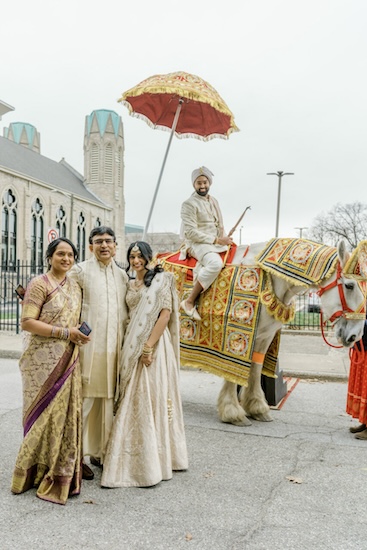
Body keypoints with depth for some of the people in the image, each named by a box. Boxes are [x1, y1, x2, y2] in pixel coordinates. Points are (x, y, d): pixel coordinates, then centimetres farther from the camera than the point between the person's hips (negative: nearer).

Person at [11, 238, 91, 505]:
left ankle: (63, 470, 20)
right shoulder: (39, 284, -7)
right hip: (43, 360, -6)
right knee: (45, 412, 0)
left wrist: (80, 333, 5)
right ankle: (38, 470, 16)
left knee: (67, 411, 8)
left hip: (68, 360, 6)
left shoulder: (74, 287, 14)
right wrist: (64, 333, -19)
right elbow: (27, 322, -15)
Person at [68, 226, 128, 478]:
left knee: (108, 399, 12)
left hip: (114, 346, 5)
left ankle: (100, 452, 25)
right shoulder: (81, 270, -1)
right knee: (85, 400, -1)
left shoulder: (122, 275, 14)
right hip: (88, 344, -5)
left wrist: (126, 343, 13)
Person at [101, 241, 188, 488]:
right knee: (133, 399, 9)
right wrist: (132, 348, 6)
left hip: (154, 344, -6)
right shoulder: (130, 285, 17)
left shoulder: (161, 279, -3)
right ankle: (133, 459, 20)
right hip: (132, 346, 7)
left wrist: (148, 346, -18)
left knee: (151, 398, -4)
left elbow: (166, 313, -12)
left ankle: (153, 462, 6)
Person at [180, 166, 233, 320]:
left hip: (216, 244, 8)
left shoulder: (214, 201, 18)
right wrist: (216, 240, -15)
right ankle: (189, 302, -27)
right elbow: (191, 233, -14)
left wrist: (224, 238, 3)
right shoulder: (189, 204, -6)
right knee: (216, 263, -36)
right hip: (197, 244, -8)